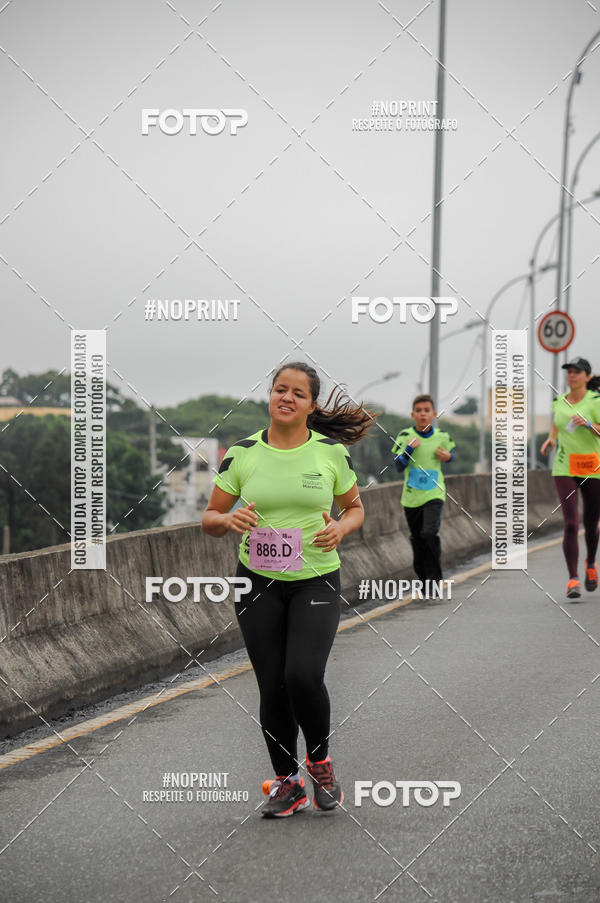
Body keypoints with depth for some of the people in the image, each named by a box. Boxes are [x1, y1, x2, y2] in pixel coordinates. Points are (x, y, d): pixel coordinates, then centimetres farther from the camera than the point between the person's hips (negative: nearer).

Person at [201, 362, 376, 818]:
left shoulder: (332, 451, -1)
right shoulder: (242, 452, 0)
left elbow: (355, 507, 13)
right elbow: (209, 519, 5)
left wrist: (340, 529, -9)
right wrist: (229, 520, -17)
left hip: (316, 580, -1)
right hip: (258, 583, 2)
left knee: (304, 675, -18)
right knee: (272, 687, 2)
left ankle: (320, 761, 10)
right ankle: (287, 783, 21)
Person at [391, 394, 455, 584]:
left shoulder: (442, 437, 1)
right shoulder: (405, 436, -4)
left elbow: (450, 453, 22)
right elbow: (398, 467, -9)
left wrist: (448, 456, -2)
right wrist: (409, 449, -24)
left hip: (434, 494, -1)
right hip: (411, 496, 1)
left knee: (430, 533, -21)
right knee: (417, 540, 11)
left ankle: (434, 578, -9)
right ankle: (423, 576, 31)